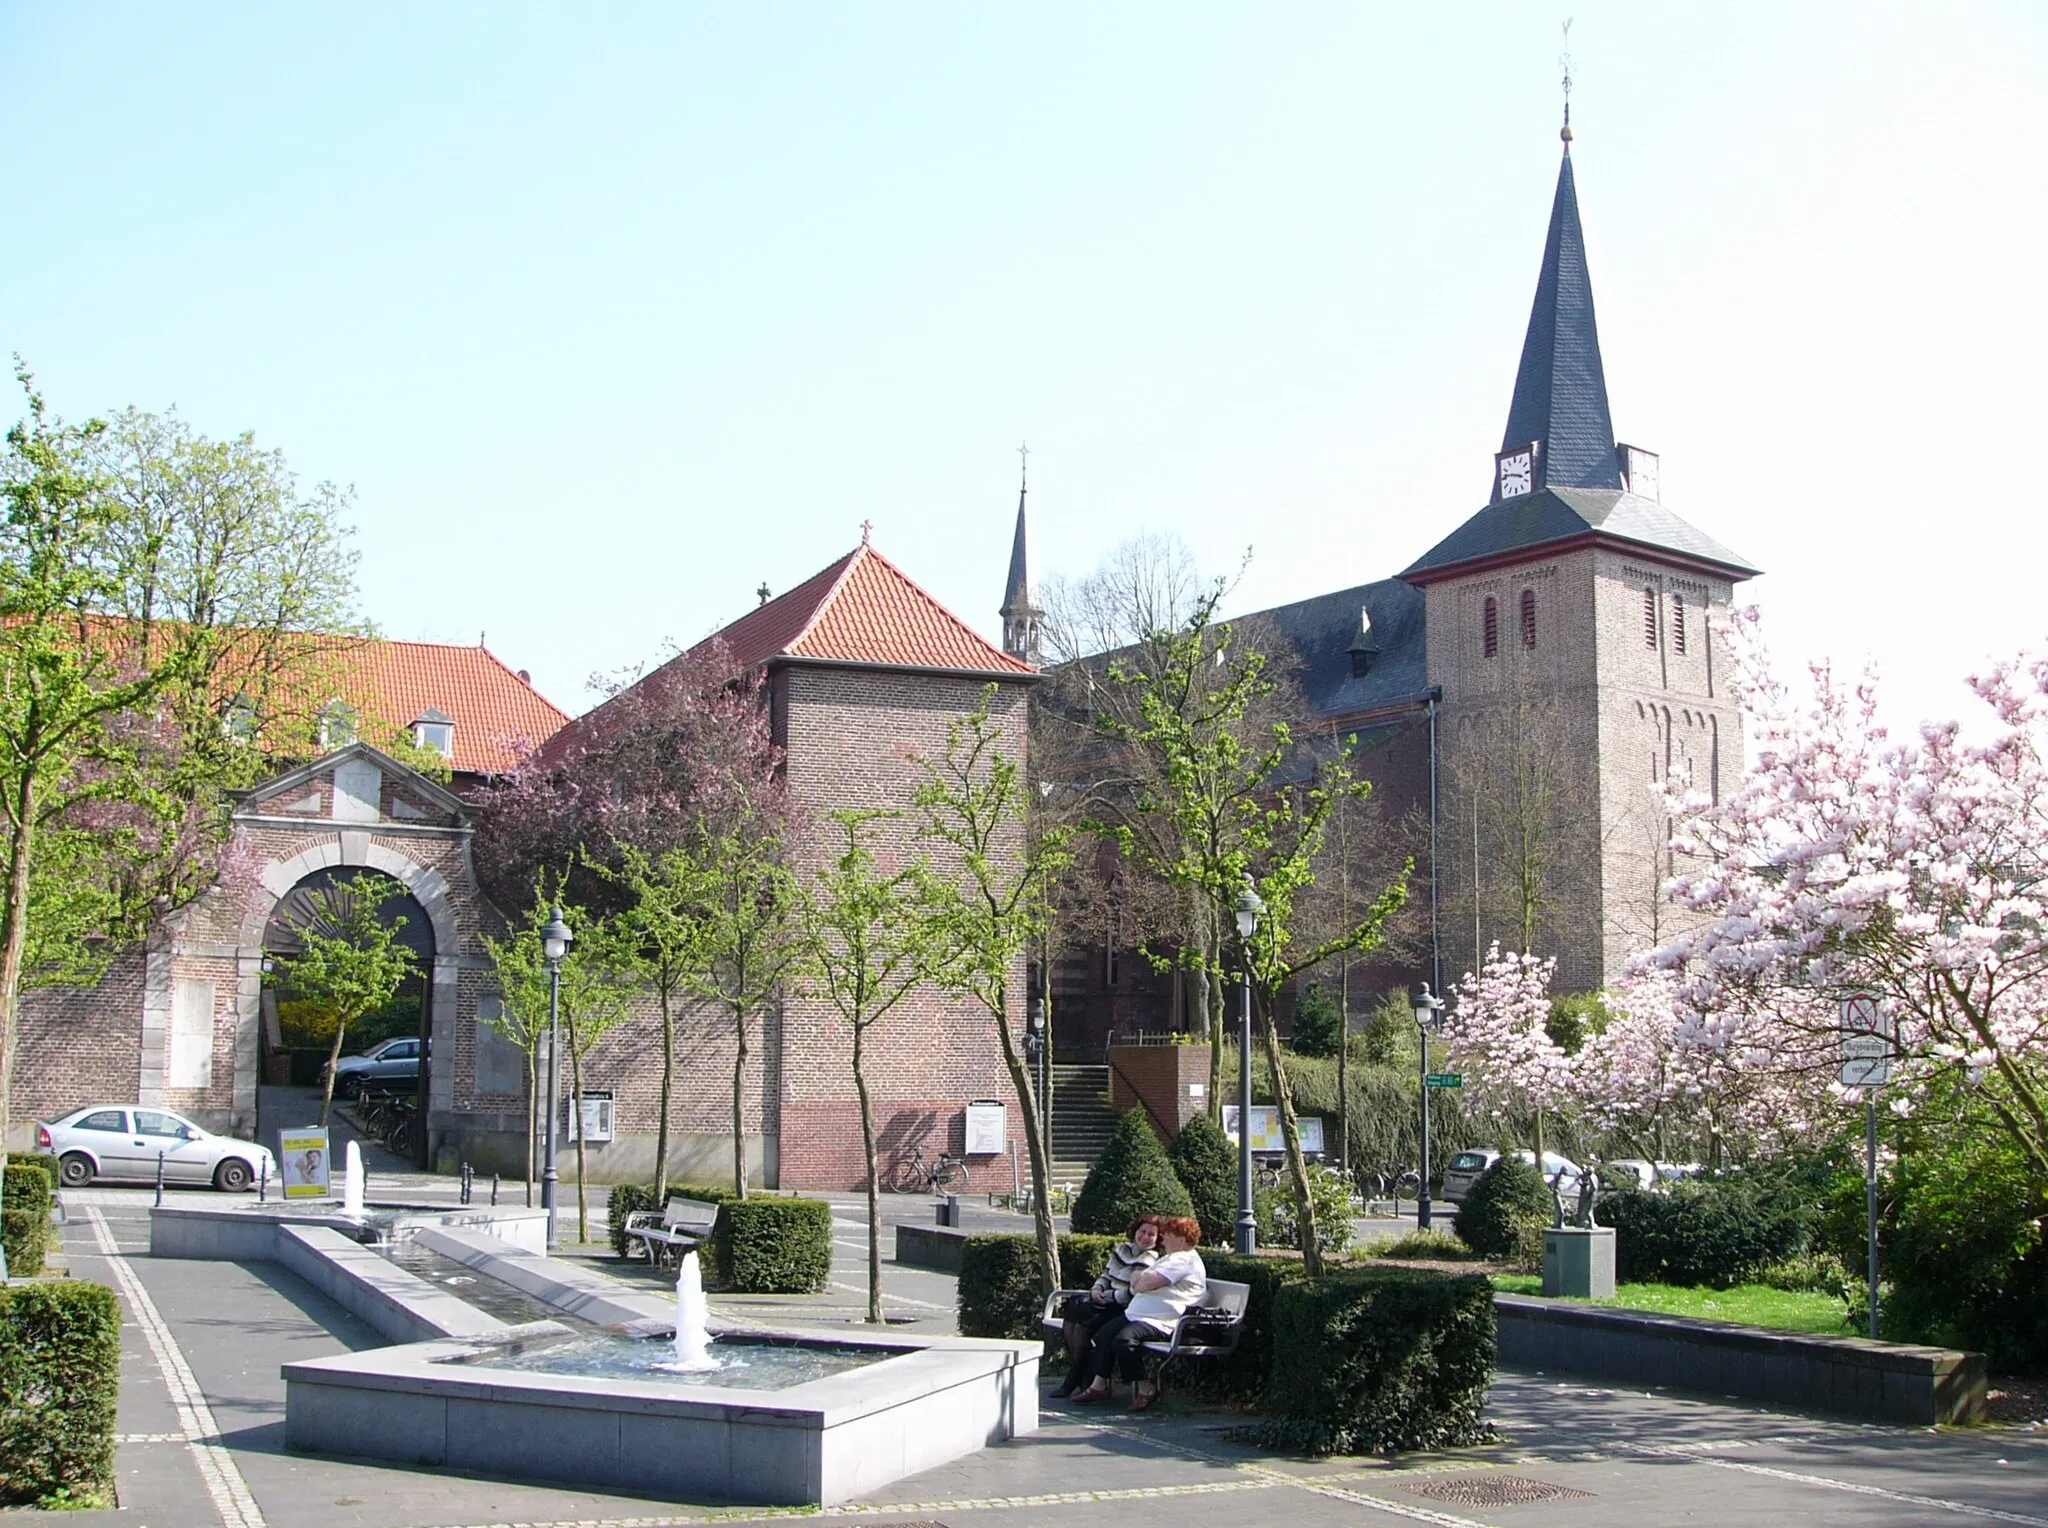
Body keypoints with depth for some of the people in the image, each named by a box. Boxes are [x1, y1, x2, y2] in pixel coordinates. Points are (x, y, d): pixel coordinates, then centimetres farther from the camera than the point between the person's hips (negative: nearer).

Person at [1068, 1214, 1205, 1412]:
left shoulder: (1184, 1260, -14)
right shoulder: (1169, 1258, 23)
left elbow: (1146, 1283, -22)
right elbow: (1135, 1281, 21)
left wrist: (1139, 1280, 2)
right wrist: (1140, 1279, -3)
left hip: (1160, 1322, -12)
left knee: (1124, 1339, -29)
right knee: (1105, 1333, 6)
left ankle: (1145, 1389, -16)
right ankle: (1099, 1385, 10)